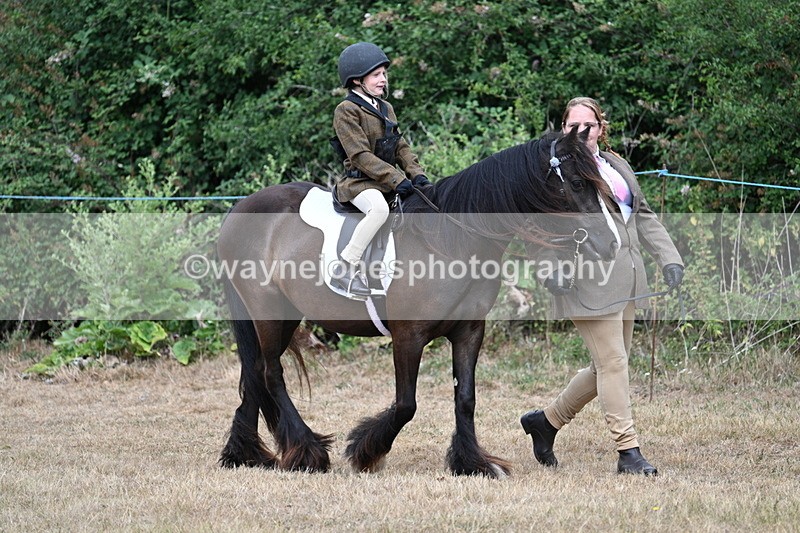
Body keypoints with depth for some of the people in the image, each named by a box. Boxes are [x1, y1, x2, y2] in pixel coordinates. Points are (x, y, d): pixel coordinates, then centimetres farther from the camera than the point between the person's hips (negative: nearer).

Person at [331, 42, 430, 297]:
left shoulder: (386, 109, 18)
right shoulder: (346, 111, -8)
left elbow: (400, 147, 16)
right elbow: (361, 155, -17)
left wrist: (417, 174, -4)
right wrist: (396, 179, -23)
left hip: (388, 180, 9)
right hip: (358, 182, -9)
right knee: (379, 208, -39)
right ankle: (348, 269, -33)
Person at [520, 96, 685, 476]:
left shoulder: (617, 166, 20)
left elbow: (643, 216, 23)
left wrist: (668, 258, 11)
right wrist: (551, 268, -22)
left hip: (625, 283, 8)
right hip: (587, 283, -8)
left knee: (607, 366, 13)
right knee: (613, 363, -10)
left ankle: (546, 420, 29)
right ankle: (628, 452, -6)